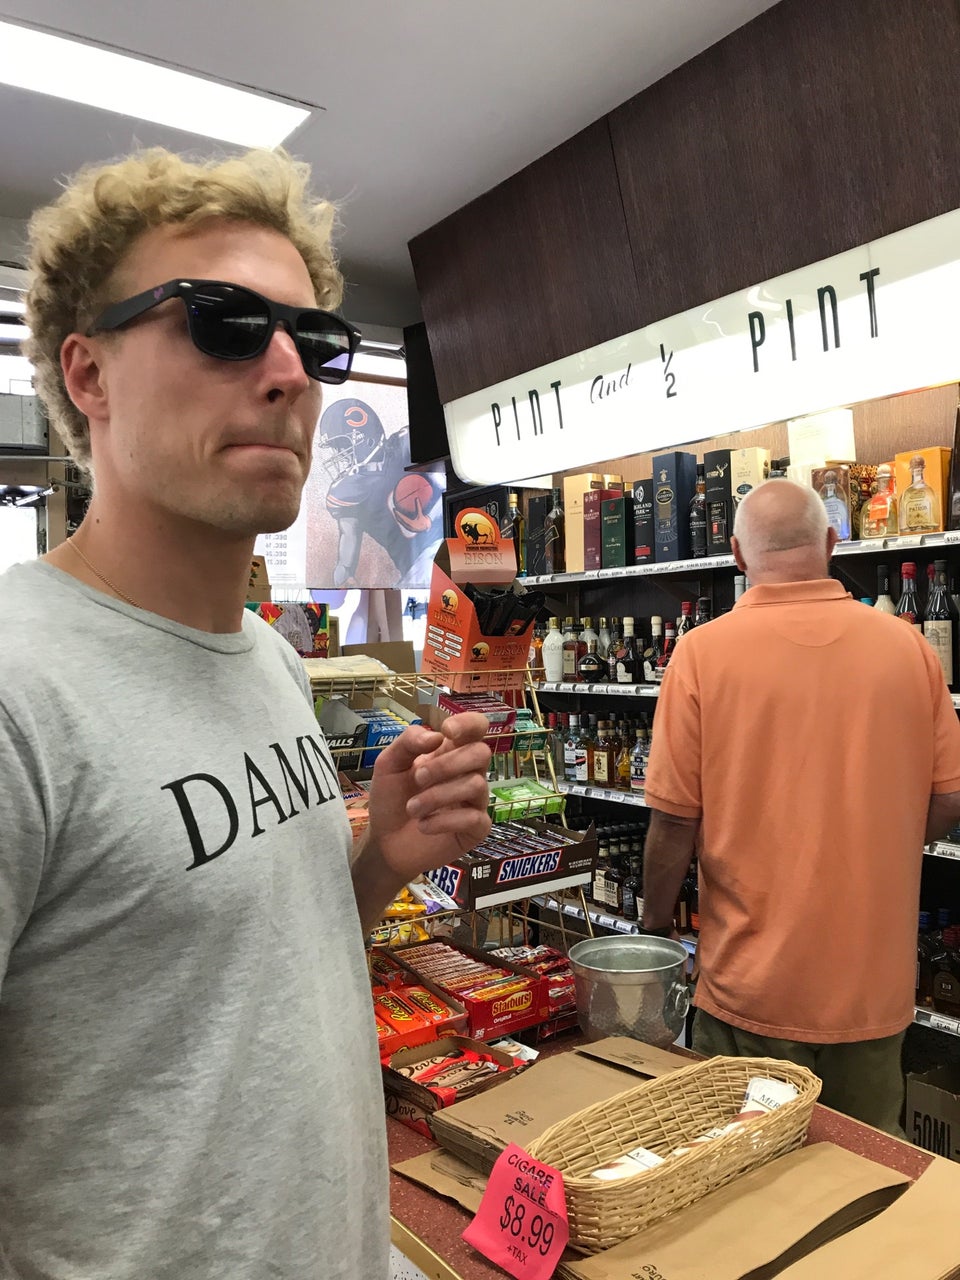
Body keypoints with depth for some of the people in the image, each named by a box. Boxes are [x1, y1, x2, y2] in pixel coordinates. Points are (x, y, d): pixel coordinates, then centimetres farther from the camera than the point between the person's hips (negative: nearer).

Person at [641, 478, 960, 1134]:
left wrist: (655, 924, 5)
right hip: (874, 983, 3)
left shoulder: (703, 651, -14)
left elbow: (674, 819, -11)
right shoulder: (907, 646, -6)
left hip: (750, 982, -2)